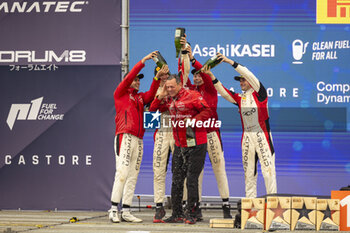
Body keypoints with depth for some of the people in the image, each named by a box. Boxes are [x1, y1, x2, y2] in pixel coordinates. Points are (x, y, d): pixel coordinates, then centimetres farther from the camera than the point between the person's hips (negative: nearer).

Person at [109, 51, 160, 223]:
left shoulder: (140, 97, 23)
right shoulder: (120, 93, 10)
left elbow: (152, 94, 6)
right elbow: (129, 77, -2)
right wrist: (143, 61, -3)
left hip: (138, 139, 6)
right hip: (124, 136, -6)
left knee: (133, 176, 2)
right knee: (122, 172, -15)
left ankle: (126, 212, 1)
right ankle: (113, 210, -17)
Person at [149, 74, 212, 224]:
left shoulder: (192, 96, -9)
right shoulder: (169, 100, 11)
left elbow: (207, 111, -13)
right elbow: (153, 110, 17)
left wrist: (193, 121, -24)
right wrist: (160, 97, 2)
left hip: (195, 145, -7)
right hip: (179, 146, 7)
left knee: (192, 179, -5)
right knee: (176, 180, 7)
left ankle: (191, 214, 1)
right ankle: (177, 214, 14)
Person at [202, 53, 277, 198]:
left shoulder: (259, 93, -1)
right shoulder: (240, 98, 15)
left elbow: (249, 74, -11)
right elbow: (224, 92, 4)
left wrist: (230, 62, -15)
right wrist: (211, 76, -7)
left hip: (262, 136, -6)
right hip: (247, 137, 6)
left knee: (268, 169, -9)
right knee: (248, 170, 7)